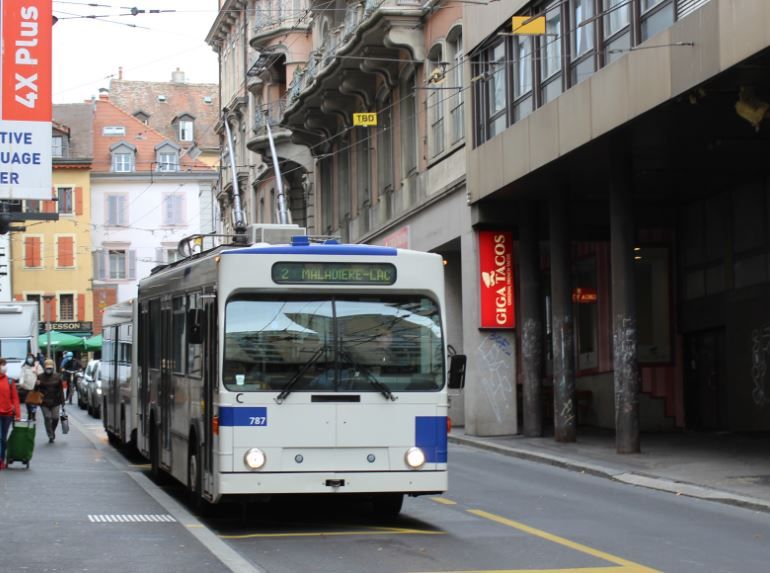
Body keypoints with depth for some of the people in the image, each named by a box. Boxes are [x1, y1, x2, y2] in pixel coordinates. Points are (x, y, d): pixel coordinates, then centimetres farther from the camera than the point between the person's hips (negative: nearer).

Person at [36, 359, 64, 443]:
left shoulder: (56, 377, 2)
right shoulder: (40, 377, 0)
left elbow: (61, 390, 3)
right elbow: (36, 389, 5)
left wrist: (62, 401, 0)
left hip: (55, 402, 1)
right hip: (44, 402, -1)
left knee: (55, 418, -1)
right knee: (47, 418, -5)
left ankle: (52, 431, 28)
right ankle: (50, 436, 5)